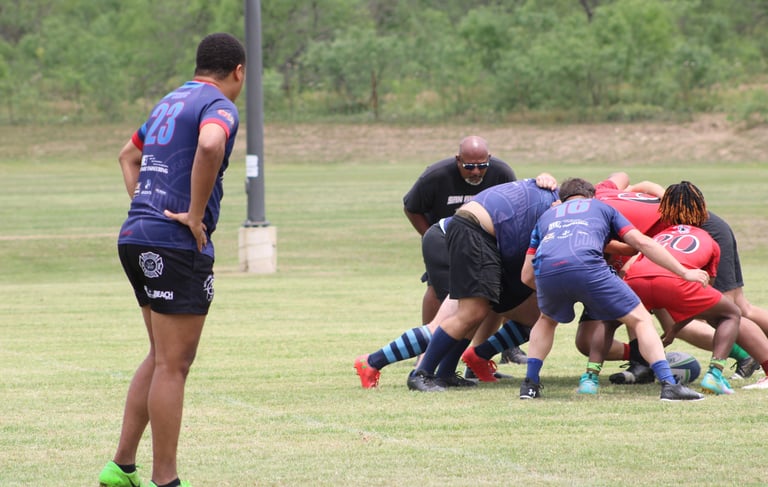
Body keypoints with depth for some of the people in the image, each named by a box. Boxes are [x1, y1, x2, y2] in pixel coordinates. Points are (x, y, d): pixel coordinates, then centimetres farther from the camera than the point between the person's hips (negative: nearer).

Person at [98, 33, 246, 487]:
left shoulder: (171, 102, 21)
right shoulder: (220, 106, -7)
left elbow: (129, 156, 36)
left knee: (163, 357, 18)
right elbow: (209, 146, -30)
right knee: (173, 364, -6)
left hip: (136, 239, 9)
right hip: (177, 245, -9)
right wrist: (195, 215, -21)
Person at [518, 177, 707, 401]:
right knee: (640, 319, 9)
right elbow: (641, 242, 19)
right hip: (587, 264, -3)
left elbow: (527, 276, 34)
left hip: (546, 270, 3)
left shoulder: (546, 216, 38)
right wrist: (685, 273, 22)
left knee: (547, 320, 35)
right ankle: (669, 384, -5)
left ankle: (530, 384, 24)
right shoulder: (601, 207, 33)